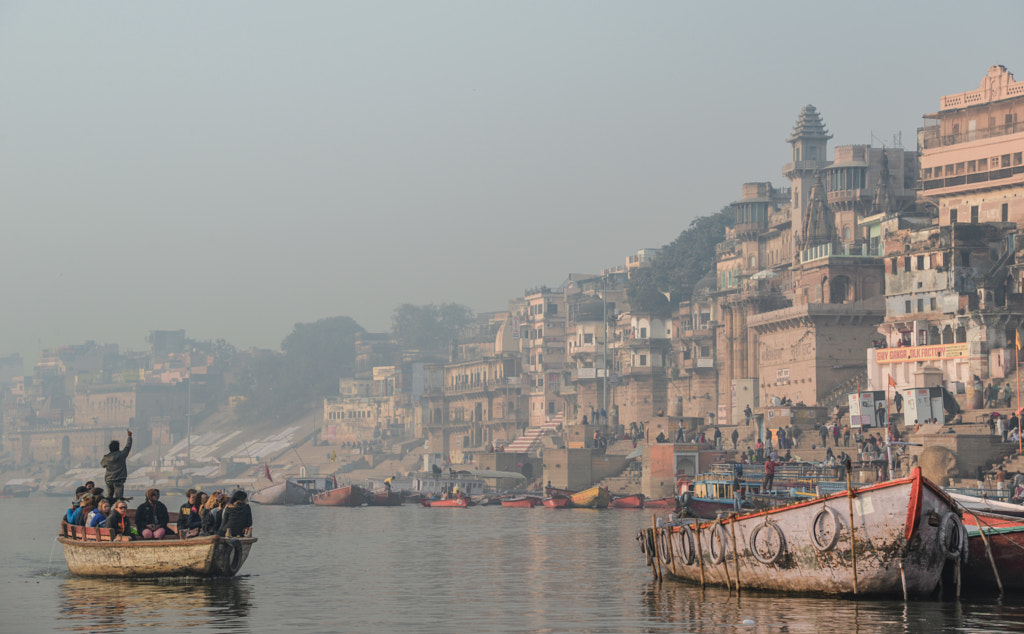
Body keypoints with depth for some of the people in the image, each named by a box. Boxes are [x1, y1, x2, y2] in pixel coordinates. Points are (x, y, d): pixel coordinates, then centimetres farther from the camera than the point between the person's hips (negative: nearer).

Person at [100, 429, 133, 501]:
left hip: (109, 480, 3)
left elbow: (102, 464, 20)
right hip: (118, 481, -3)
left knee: (109, 498, 9)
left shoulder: (106, 457, 1)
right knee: (118, 498, -7)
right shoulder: (122, 455, -6)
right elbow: (128, 446, 7)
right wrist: (129, 436, 21)